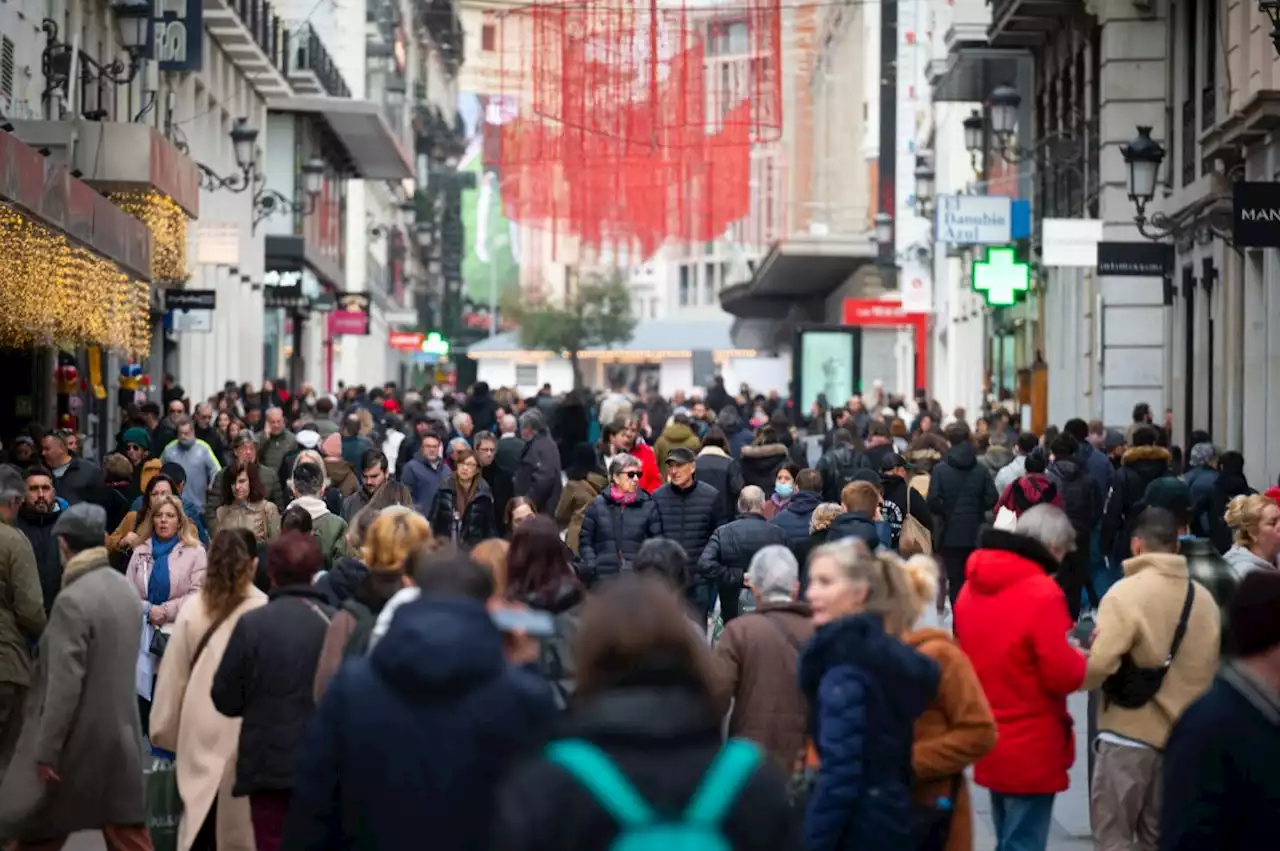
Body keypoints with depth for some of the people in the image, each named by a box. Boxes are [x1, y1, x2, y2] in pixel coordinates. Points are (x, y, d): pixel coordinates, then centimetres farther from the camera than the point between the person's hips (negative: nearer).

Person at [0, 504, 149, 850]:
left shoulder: (72, 600, -18)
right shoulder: (128, 591, 7)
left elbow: (65, 684, -21)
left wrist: (47, 750, -17)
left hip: (76, 742, -7)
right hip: (121, 735, 7)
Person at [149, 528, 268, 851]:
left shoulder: (193, 608, 0)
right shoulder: (264, 611, -8)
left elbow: (173, 674, 6)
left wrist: (166, 727, 16)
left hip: (201, 730, 3)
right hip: (246, 729, -3)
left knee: (200, 820, 6)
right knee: (238, 822, 5)